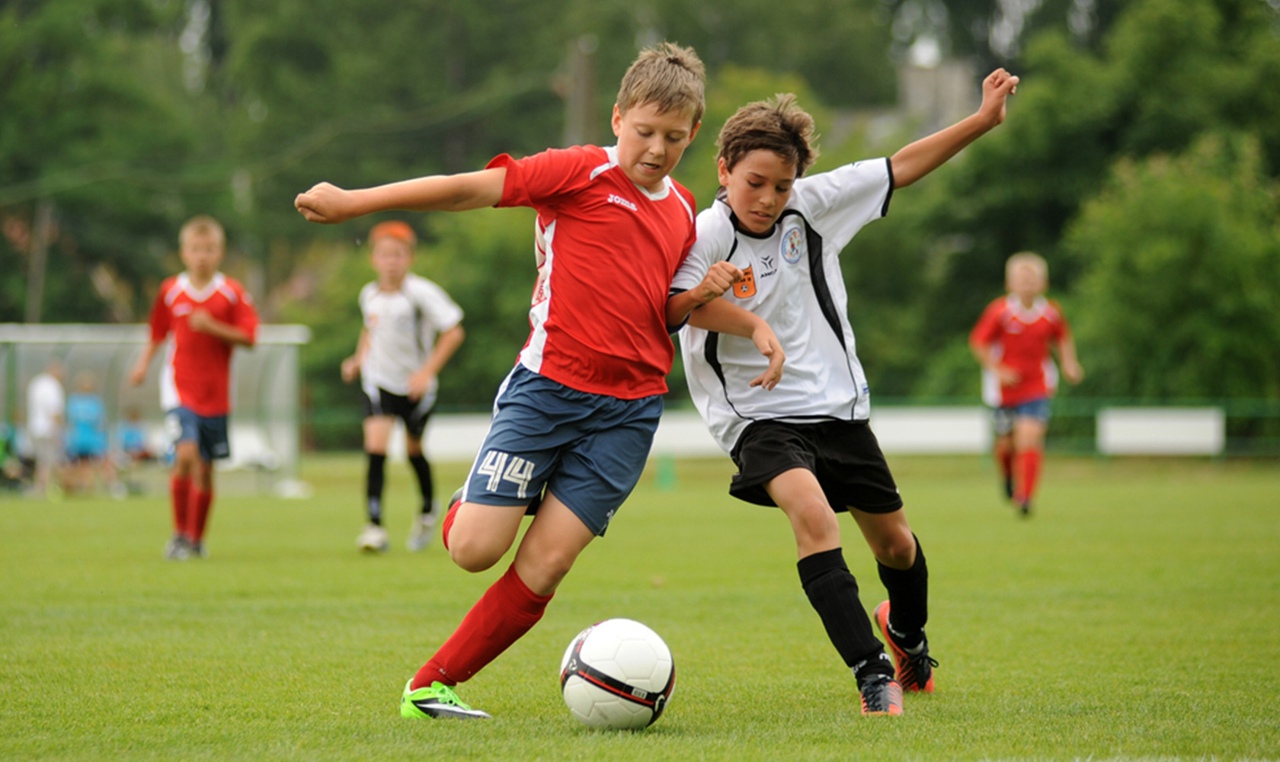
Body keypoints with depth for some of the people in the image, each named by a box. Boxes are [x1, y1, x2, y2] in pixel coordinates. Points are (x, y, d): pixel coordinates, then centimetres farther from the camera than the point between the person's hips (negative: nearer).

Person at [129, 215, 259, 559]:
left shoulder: (232, 293, -1)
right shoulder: (170, 291, 3)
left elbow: (248, 337, -6)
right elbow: (158, 333, 16)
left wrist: (213, 327, -18)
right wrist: (143, 363, 4)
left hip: (215, 394, 1)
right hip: (179, 389, -1)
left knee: (205, 468, 7)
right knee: (186, 454, -20)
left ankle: (196, 538, 23)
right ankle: (179, 534, -6)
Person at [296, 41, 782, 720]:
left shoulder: (681, 211, 15)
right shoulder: (582, 173, -5)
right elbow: (472, 188, -11)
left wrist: (703, 293, 8)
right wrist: (352, 202, -16)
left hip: (628, 409, 4)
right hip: (548, 384, -4)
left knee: (544, 564, -7)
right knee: (474, 549, -12)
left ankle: (431, 686, 3)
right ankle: (467, 506, 25)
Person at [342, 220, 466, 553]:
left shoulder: (421, 293, -17)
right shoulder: (369, 295, -1)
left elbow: (454, 332, -16)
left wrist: (428, 371, -22)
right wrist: (358, 359, 4)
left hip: (415, 385, -2)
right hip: (379, 380, 2)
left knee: (414, 449, 14)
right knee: (375, 447, -16)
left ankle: (428, 510, 43)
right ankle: (374, 527, -18)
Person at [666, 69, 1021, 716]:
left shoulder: (810, 205, -3)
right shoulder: (706, 236, -16)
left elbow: (900, 169, 4)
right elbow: (664, 312, -24)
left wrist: (982, 121, 2)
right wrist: (701, 299, -42)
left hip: (837, 405, 5)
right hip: (757, 414, -5)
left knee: (895, 545, 15)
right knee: (811, 511, -32)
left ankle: (907, 631, 50)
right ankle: (872, 671, -29)